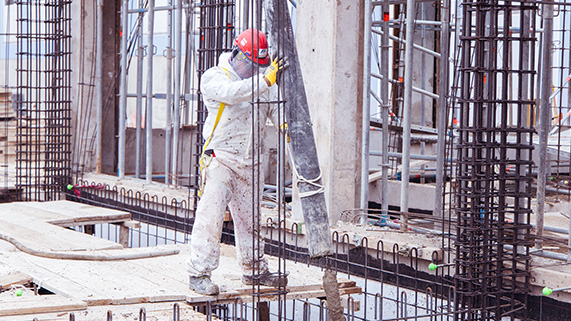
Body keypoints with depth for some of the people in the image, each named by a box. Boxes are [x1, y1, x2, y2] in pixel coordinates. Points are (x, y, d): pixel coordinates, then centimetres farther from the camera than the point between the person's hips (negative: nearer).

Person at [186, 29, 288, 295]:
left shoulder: (263, 80, 10)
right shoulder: (213, 78, -7)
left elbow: (276, 107, 3)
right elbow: (234, 93, -28)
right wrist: (265, 80, -39)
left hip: (250, 160, 5)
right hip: (220, 157, -5)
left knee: (249, 216, 13)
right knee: (211, 215, -11)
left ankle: (254, 269, 24)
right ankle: (198, 272, -5)